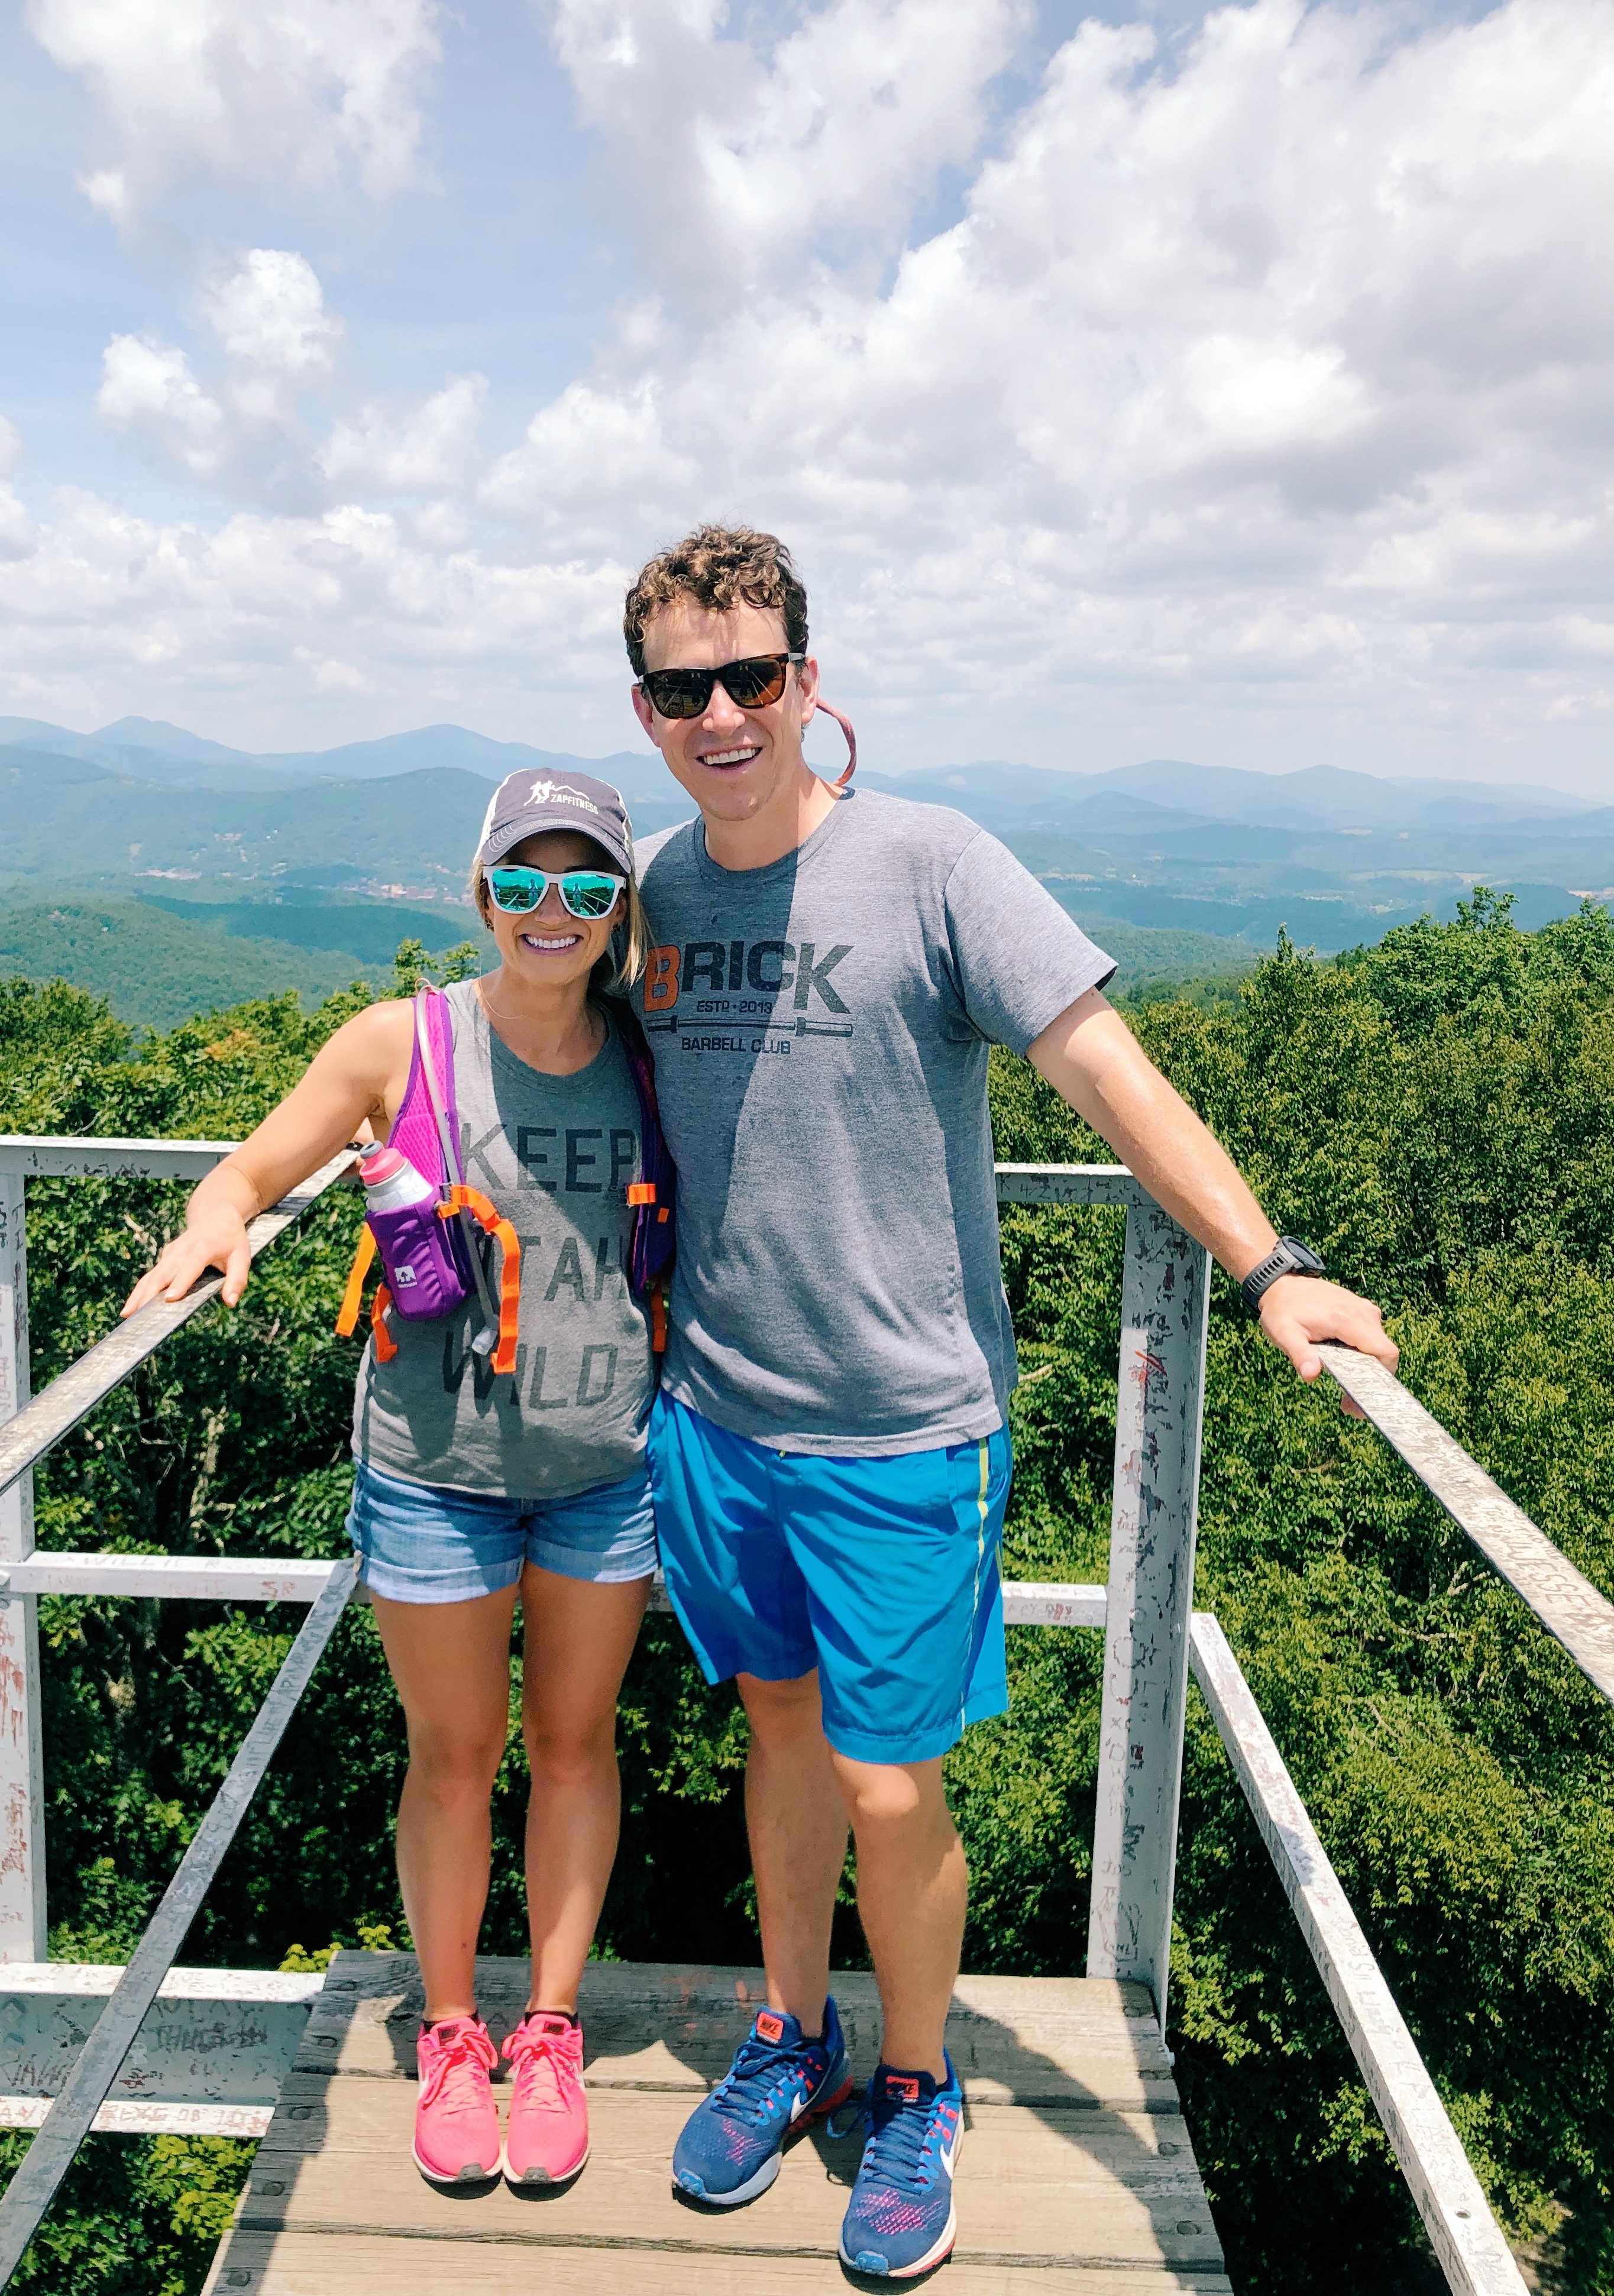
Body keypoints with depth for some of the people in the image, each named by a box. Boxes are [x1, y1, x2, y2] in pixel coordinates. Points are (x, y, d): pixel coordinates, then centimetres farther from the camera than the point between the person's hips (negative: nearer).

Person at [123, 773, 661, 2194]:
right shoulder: (398, 1044, -9)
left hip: (608, 1463, 2)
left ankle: (551, 2034, 34)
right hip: (436, 1463, -2)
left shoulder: (648, 1056, -3)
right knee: (454, 1751, 12)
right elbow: (254, 1170, -3)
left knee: (575, 1741, 14)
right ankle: (451, 2037, 34)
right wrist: (217, 1225, -23)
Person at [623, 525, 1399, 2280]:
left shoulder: (928, 865, -12)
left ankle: (915, 2089, 32)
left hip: (903, 1427, -4)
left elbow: (1108, 1071, -15)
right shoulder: (648, 884, 3)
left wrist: (1265, 1265, -23)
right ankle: (793, 2042, 42)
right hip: (713, 1410, 5)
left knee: (886, 1789, 4)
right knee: (781, 1723, 20)